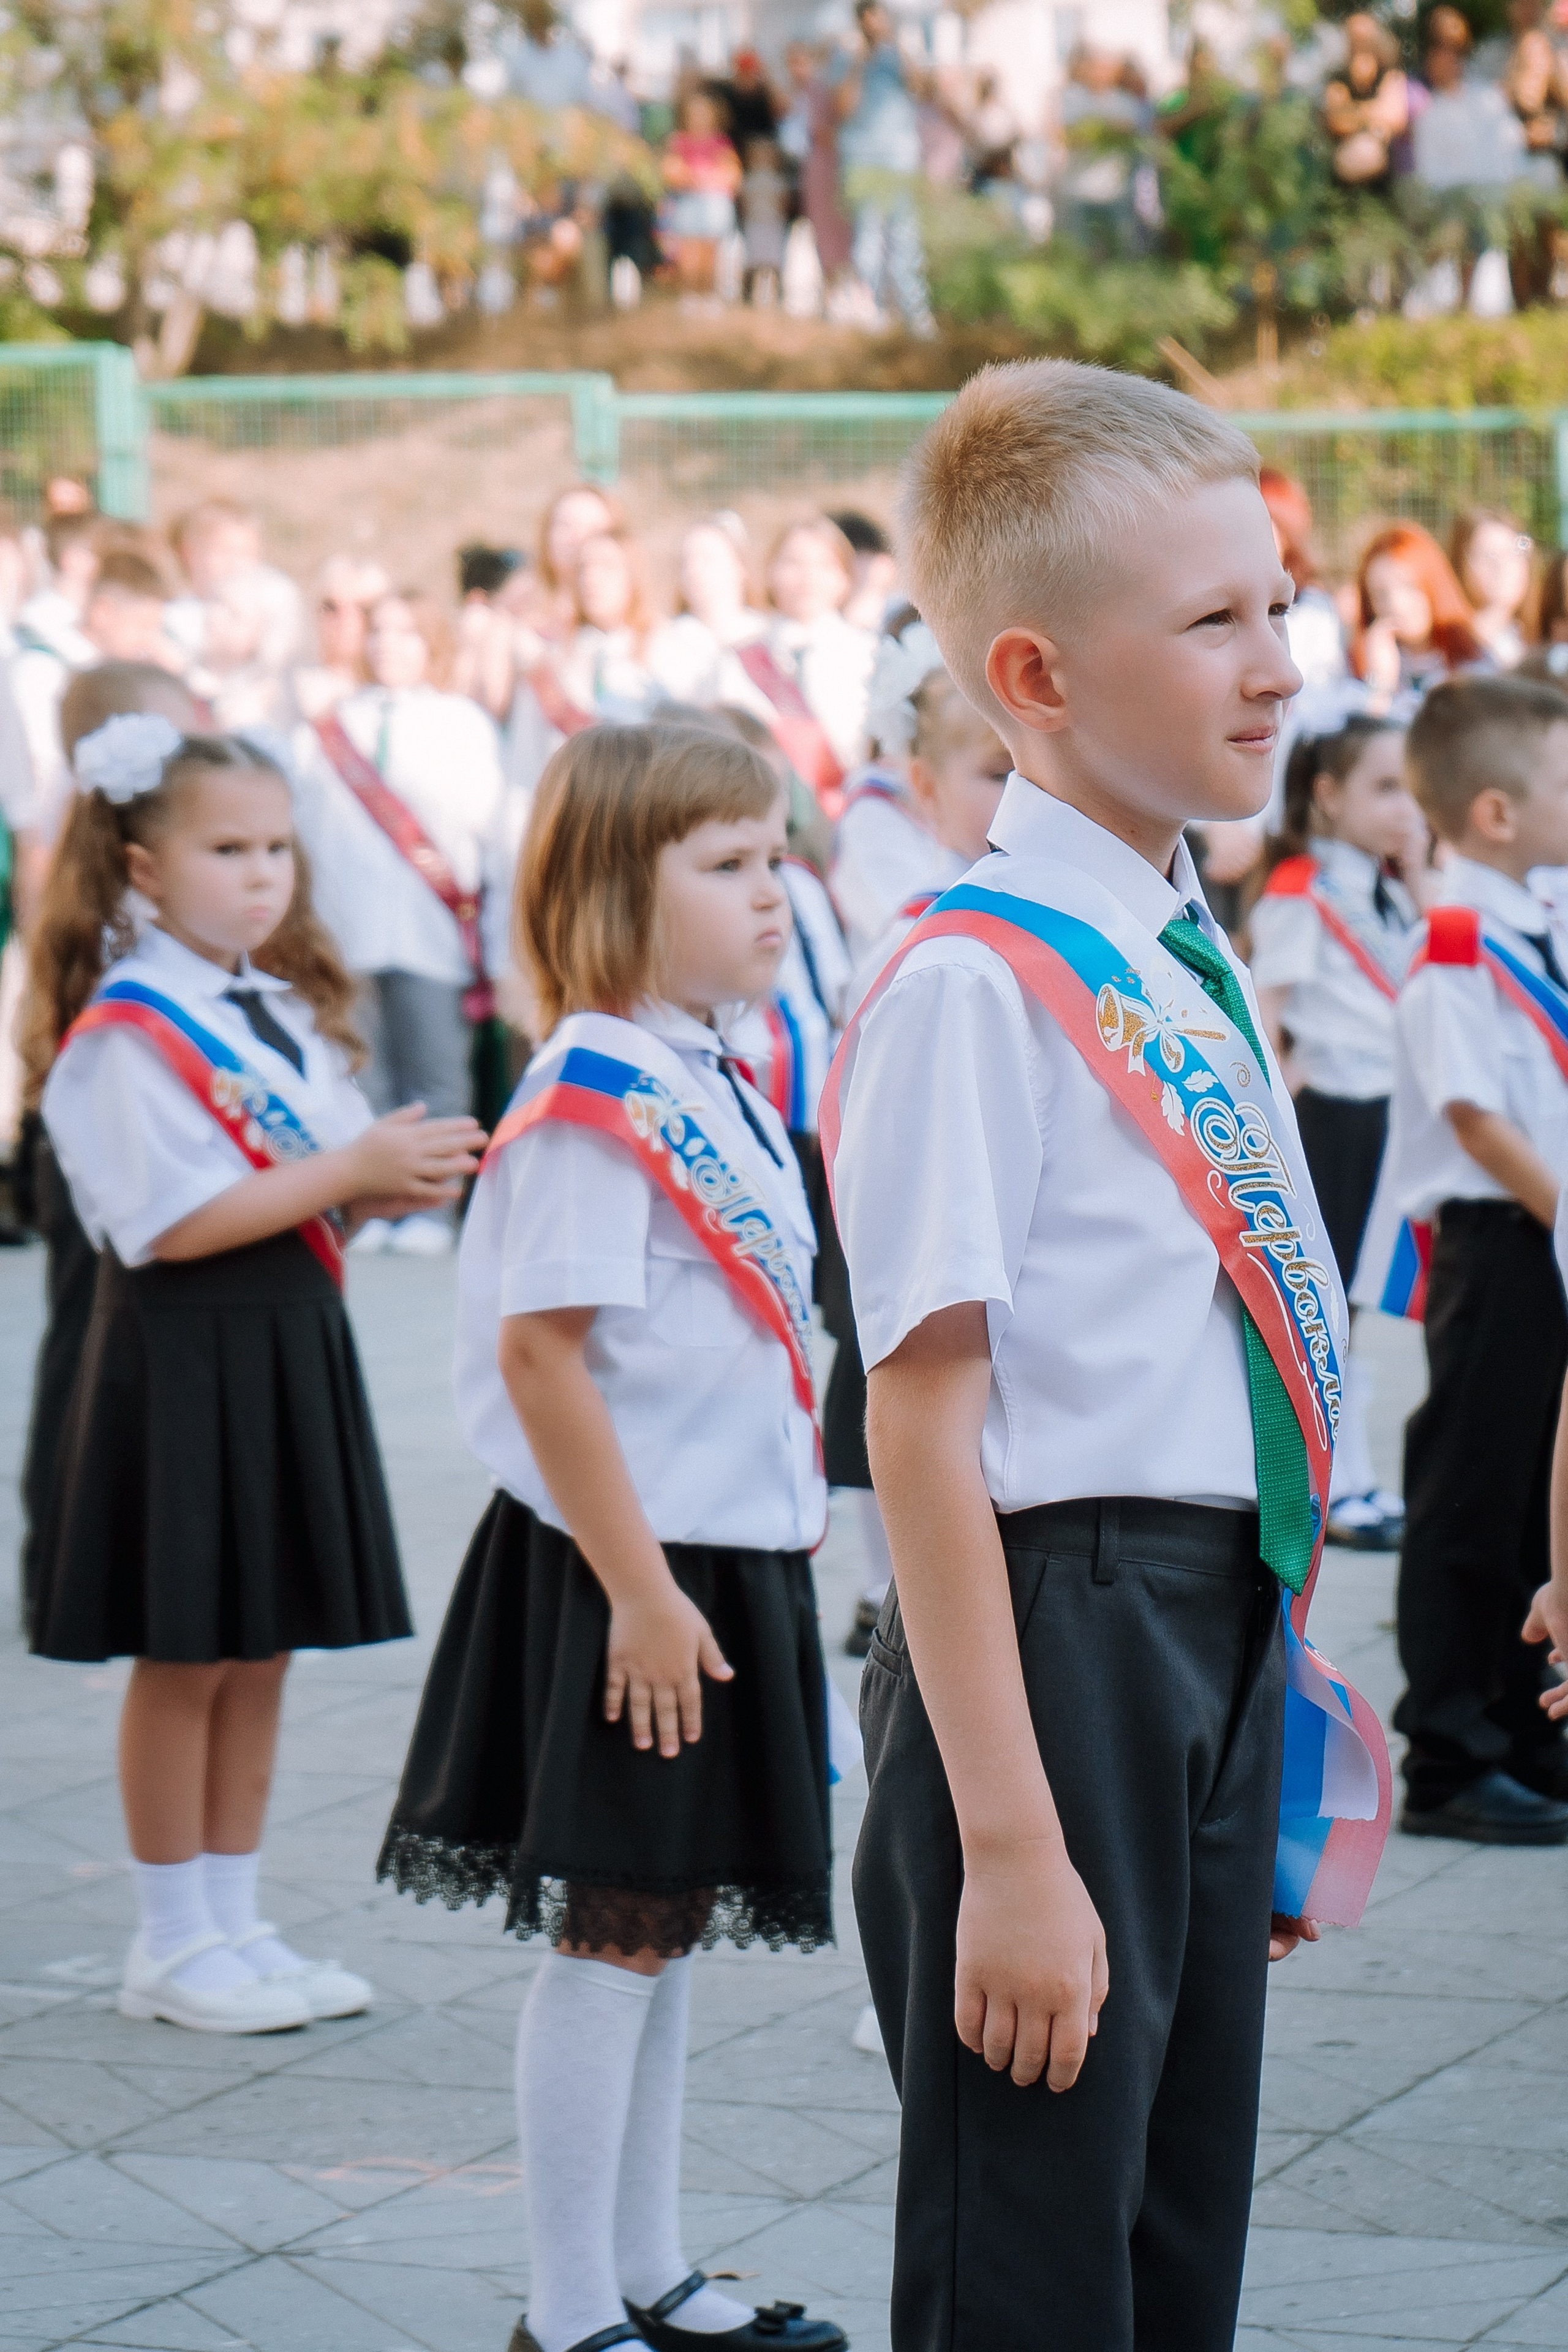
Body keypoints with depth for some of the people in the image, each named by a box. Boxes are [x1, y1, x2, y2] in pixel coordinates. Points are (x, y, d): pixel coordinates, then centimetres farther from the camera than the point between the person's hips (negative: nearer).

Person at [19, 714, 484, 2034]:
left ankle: (236, 1924, 21)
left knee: (262, 1657, 12)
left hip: (293, 1347, 8)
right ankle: (173, 1948, 11)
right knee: (185, 1662, 1)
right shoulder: (125, 1030, -13)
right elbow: (175, 1223, -21)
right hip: (184, 1362, -8)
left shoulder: (290, 1013, 14)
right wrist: (354, 1169, -21)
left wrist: (405, 1175, -7)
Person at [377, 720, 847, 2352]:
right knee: (612, 1936, -1)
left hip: (722, 1558, 9)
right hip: (625, 1575, -9)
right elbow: (542, 1357, -21)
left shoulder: (717, 1088, 11)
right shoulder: (591, 1097, -17)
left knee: (668, 1928, 15)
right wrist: (638, 1589, -21)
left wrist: (757, 1559, 18)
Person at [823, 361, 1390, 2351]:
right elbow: (924, 1429, -20)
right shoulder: (975, 987, -17)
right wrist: (1007, 1847, -22)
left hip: (1225, 1646, 8)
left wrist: (1271, 1731, 18)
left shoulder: (1190, 967, 10)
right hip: (1053, 1643, -8)